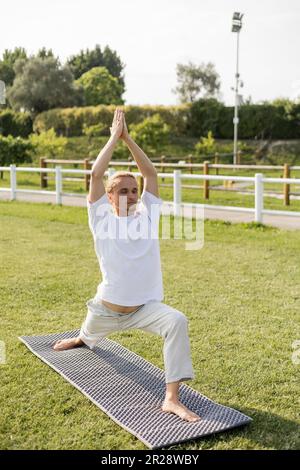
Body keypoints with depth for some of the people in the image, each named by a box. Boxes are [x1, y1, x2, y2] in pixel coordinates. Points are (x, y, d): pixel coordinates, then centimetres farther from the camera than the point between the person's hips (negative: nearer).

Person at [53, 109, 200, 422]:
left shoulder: (147, 216, -2)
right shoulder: (102, 219, -8)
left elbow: (150, 173, -5)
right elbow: (96, 174, -19)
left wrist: (128, 139, -6)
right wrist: (114, 137, -13)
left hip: (145, 307, 0)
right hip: (107, 308, 0)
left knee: (177, 322, -30)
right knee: (88, 337, 29)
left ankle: (171, 399, -26)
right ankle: (80, 341, 70)